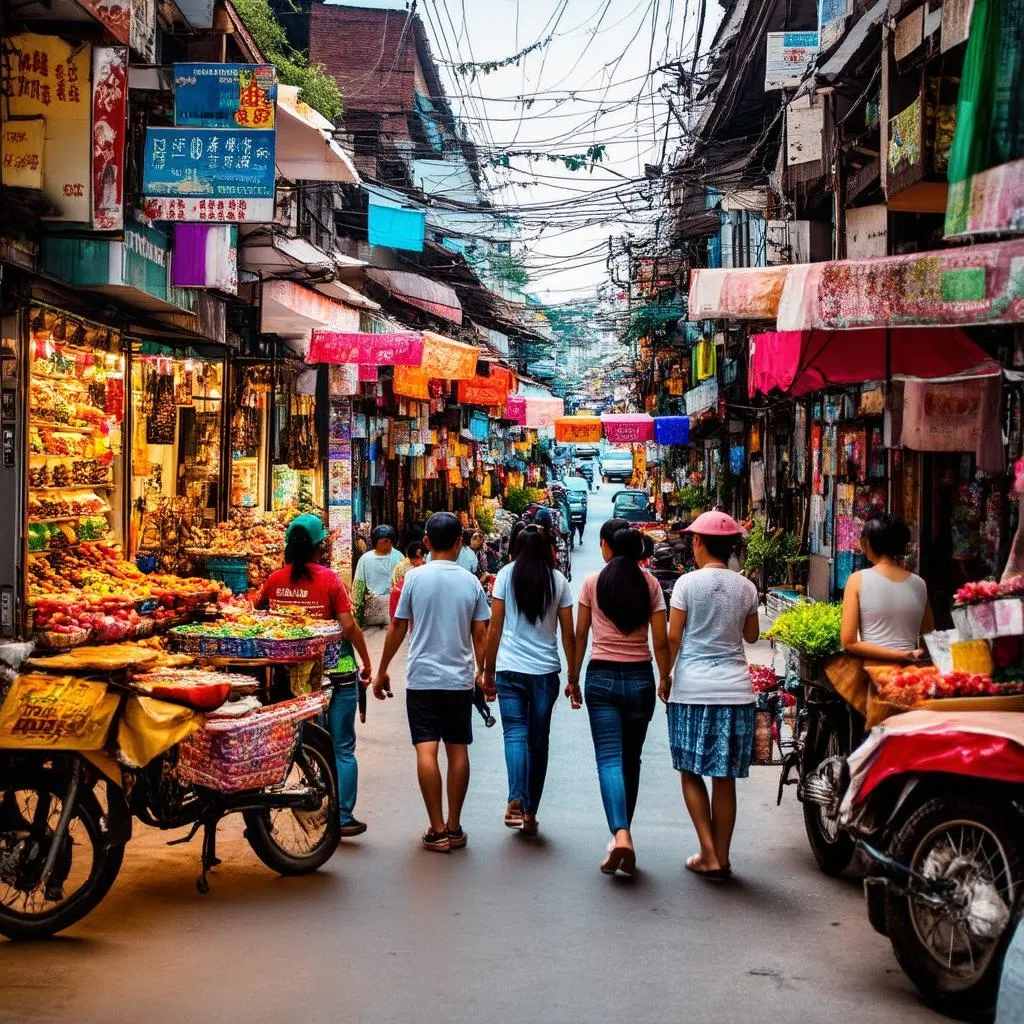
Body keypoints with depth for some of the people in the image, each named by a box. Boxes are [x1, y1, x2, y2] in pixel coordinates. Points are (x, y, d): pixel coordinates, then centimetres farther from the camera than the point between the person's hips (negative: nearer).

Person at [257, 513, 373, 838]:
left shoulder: (275, 580, -2)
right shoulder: (329, 579, -12)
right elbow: (349, 626, -12)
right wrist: (367, 663, -1)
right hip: (337, 671, -4)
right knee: (342, 748, 4)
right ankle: (343, 817, 4)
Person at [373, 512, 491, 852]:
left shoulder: (415, 577, -5)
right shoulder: (471, 582, 1)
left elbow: (397, 627, -1)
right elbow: (480, 633, 4)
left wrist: (382, 671, 10)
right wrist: (481, 671, 21)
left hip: (422, 677, -2)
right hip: (460, 678, 2)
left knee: (426, 750, -3)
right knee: (458, 749, 9)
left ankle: (437, 830, -6)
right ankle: (454, 827, 13)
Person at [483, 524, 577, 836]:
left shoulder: (506, 575, 1)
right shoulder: (558, 580, 4)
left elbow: (495, 626, 0)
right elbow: (568, 635, 4)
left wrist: (488, 669, 8)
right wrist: (573, 679, 10)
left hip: (509, 669, -1)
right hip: (545, 670, 1)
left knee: (515, 732, -1)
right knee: (539, 739, 9)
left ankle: (516, 799, -23)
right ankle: (530, 811, 13)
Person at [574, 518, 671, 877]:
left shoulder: (593, 582, -3)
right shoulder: (650, 583, 0)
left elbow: (580, 634, 3)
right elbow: (661, 641, -1)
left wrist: (573, 676, 14)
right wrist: (665, 680, 12)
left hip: (602, 675, -2)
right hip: (640, 676, 2)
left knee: (609, 758, -5)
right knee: (631, 760, 14)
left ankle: (620, 835, -24)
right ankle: (623, 833, 22)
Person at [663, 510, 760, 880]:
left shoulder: (688, 583, -6)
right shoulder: (745, 587, 4)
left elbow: (673, 637, -6)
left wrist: (664, 678, 7)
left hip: (692, 688, -3)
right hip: (736, 689, 3)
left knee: (691, 773, 8)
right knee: (725, 779, 9)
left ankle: (708, 853, 0)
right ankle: (722, 857, 14)